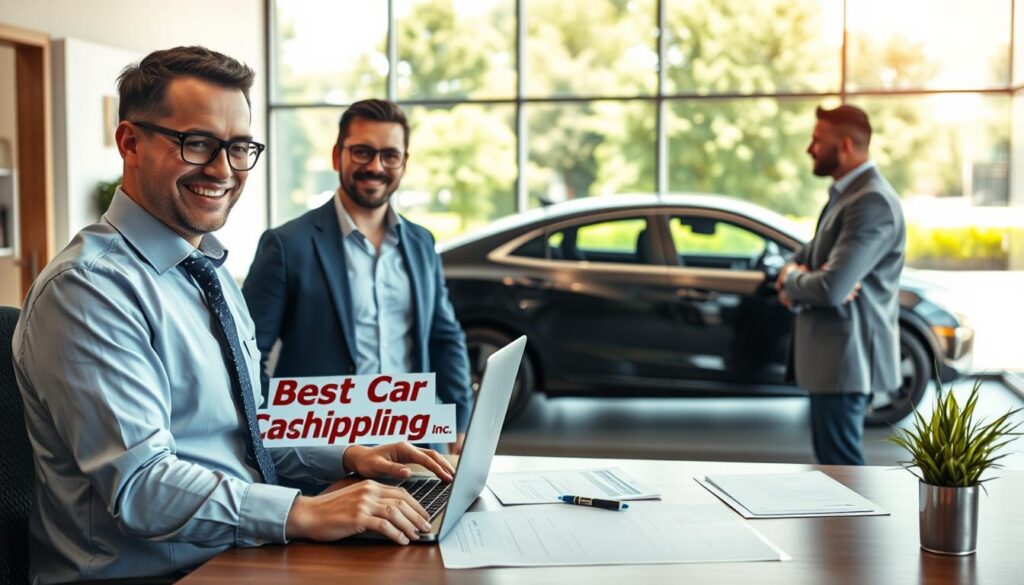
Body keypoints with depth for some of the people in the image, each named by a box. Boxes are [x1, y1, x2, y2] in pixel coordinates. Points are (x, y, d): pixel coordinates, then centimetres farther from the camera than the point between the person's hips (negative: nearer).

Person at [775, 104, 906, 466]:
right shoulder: (844, 193, 14)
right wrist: (796, 279, -7)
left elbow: (832, 287, -28)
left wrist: (790, 279, -7)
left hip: (847, 355, -10)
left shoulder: (872, 201, -20)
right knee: (831, 455, 19)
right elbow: (804, 258, 17)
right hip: (832, 352, 10)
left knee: (841, 460, -4)